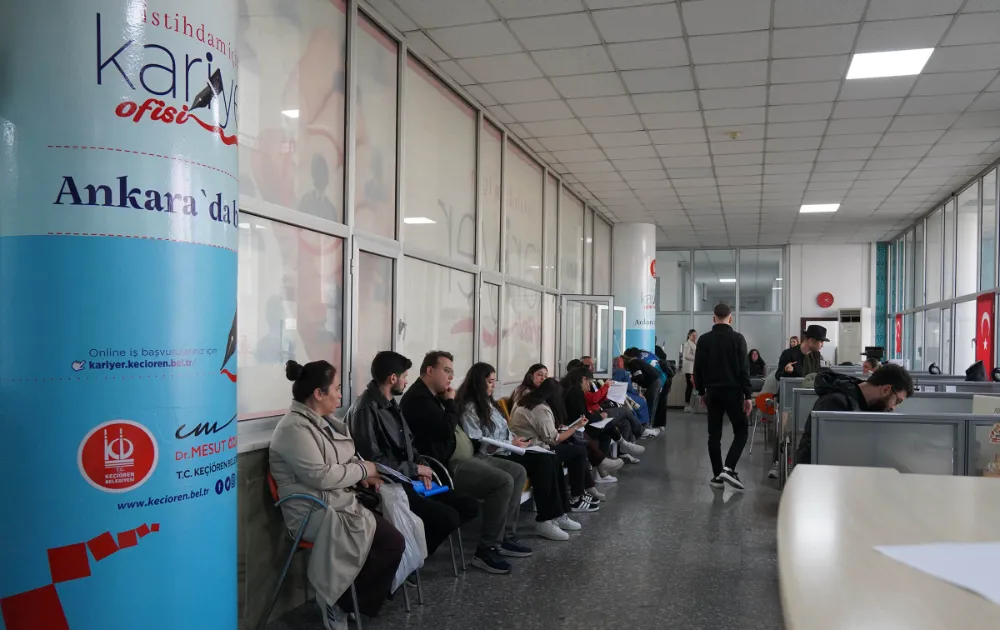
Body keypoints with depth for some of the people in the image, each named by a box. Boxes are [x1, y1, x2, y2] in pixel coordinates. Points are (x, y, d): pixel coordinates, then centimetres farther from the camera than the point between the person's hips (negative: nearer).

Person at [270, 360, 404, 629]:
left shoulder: (323, 422, 13)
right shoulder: (294, 428, -17)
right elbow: (321, 476, -25)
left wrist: (363, 477, 2)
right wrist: (362, 469, -12)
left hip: (341, 504, 9)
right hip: (317, 514, -9)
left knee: (392, 540, -8)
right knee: (391, 542, -18)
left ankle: (343, 600, 5)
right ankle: (342, 603, 1)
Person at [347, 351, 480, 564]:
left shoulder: (391, 404, 14)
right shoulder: (365, 410, -18)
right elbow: (373, 462, -22)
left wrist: (421, 466, 0)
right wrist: (415, 469, -12)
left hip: (408, 480, 10)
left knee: (470, 506, 2)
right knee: (448, 516, -24)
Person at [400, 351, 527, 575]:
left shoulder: (435, 396, 19)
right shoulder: (418, 398, -15)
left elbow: (459, 421, 19)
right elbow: (446, 430, -24)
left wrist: (450, 401, 4)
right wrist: (450, 402, -9)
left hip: (464, 458, 11)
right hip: (447, 466, -11)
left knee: (518, 472, 8)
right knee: (503, 482, -26)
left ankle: (503, 535, 12)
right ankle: (486, 549, -15)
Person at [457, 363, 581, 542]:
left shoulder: (487, 402, 17)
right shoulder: (469, 408, -12)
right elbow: (477, 446, -19)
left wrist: (515, 440, -1)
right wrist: (511, 444, -18)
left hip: (506, 450, 9)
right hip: (491, 456, -9)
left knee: (551, 459, -10)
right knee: (543, 463, -23)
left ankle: (558, 513, -6)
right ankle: (544, 520, -16)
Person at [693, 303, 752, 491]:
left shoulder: (704, 339, 2)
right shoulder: (737, 338, -6)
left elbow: (698, 369, 5)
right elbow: (744, 369, -9)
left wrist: (702, 392, 15)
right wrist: (748, 395, -5)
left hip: (713, 392, 3)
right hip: (733, 391, -3)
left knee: (714, 434, 8)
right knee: (741, 431, 8)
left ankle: (717, 475, 9)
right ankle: (728, 469, -7)